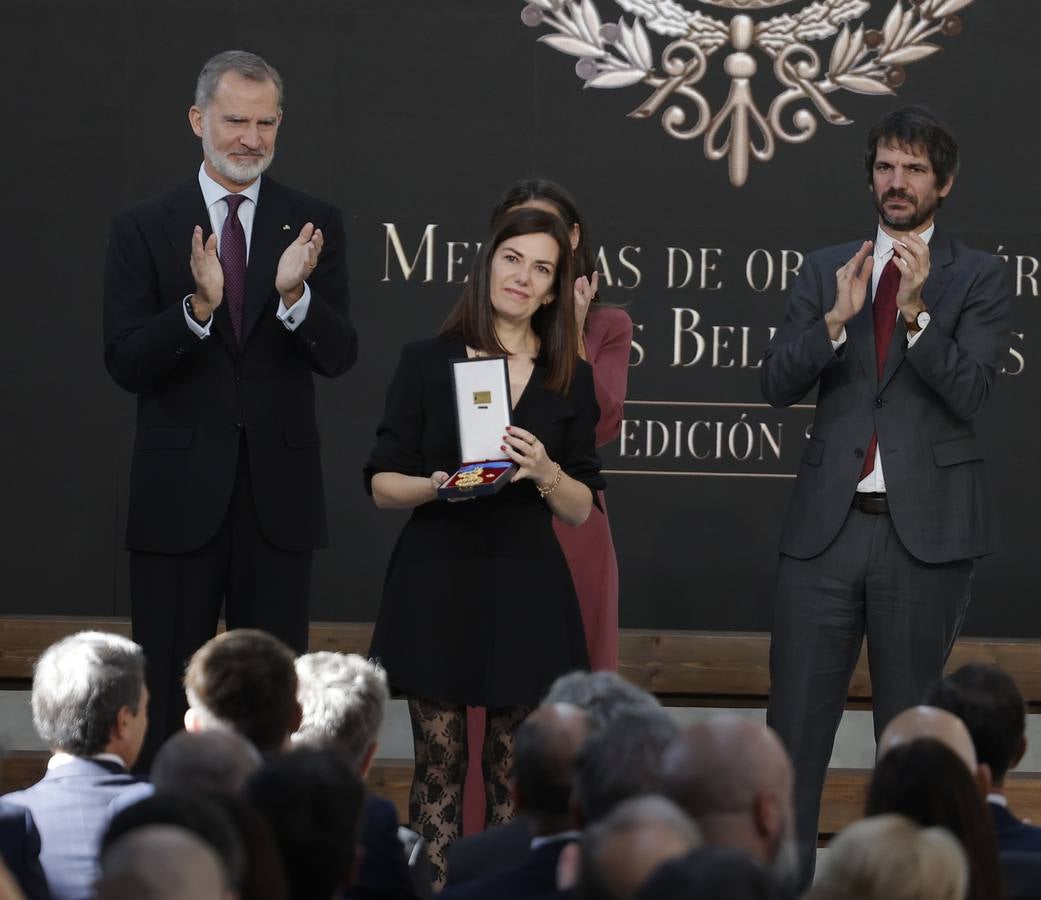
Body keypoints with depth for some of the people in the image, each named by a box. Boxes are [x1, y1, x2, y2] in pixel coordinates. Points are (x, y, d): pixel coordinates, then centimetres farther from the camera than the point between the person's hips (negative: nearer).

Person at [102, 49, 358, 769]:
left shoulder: (315, 224, 3)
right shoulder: (144, 229, 1)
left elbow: (339, 356, -5)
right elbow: (126, 364, -7)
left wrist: (294, 292, -25)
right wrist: (199, 305, -24)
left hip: (281, 493, 1)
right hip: (179, 493, -1)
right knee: (166, 697, 5)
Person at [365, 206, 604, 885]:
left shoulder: (571, 379, 7)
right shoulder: (427, 363, 3)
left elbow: (582, 509, 7)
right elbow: (383, 485, 3)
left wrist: (545, 473, -14)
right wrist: (437, 486, -17)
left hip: (526, 590, 1)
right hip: (436, 581, -1)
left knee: (516, 774, 0)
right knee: (439, 765, -1)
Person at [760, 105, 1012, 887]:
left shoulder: (978, 279, 2)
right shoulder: (826, 271, 10)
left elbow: (970, 392, -10)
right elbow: (777, 383, 1)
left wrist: (917, 310, -23)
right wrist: (837, 317, -15)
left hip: (926, 528, -2)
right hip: (828, 523, 3)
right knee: (794, 720, 1)